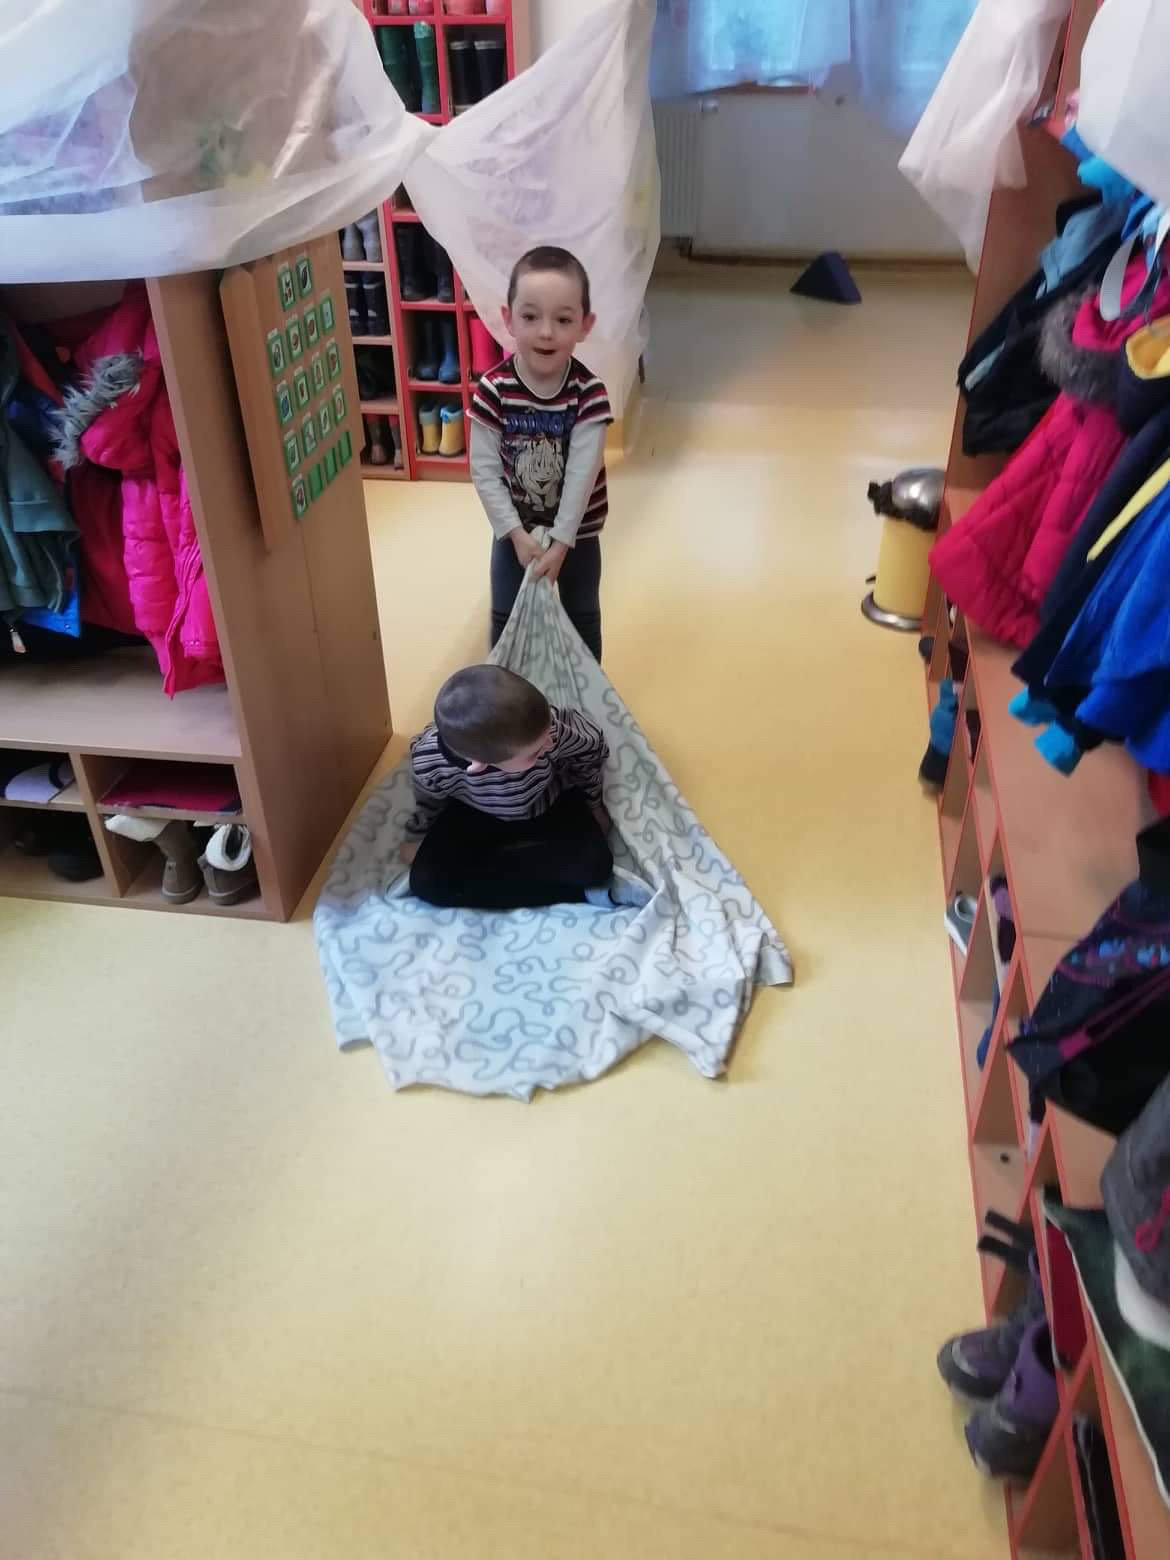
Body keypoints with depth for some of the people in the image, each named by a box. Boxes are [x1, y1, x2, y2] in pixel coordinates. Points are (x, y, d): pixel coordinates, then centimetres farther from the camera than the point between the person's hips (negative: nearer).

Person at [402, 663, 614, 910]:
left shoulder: (553, 728, -40)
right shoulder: (429, 763, -37)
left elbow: (593, 746, -14)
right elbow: (427, 800, -9)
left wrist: (594, 804, 3)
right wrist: (417, 836, 11)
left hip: (551, 805, 0)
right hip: (477, 815, 1)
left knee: (594, 864, -24)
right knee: (428, 882, -20)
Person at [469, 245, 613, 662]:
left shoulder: (589, 392, -21)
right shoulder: (493, 389, -20)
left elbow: (582, 473, -21)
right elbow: (484, 471, -16)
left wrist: (562, 541, -22)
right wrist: (516, 533, -19)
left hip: (577, 530, 0)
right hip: (514, 529, 1)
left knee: (582, 619, 18)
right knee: (507, 620, 16)